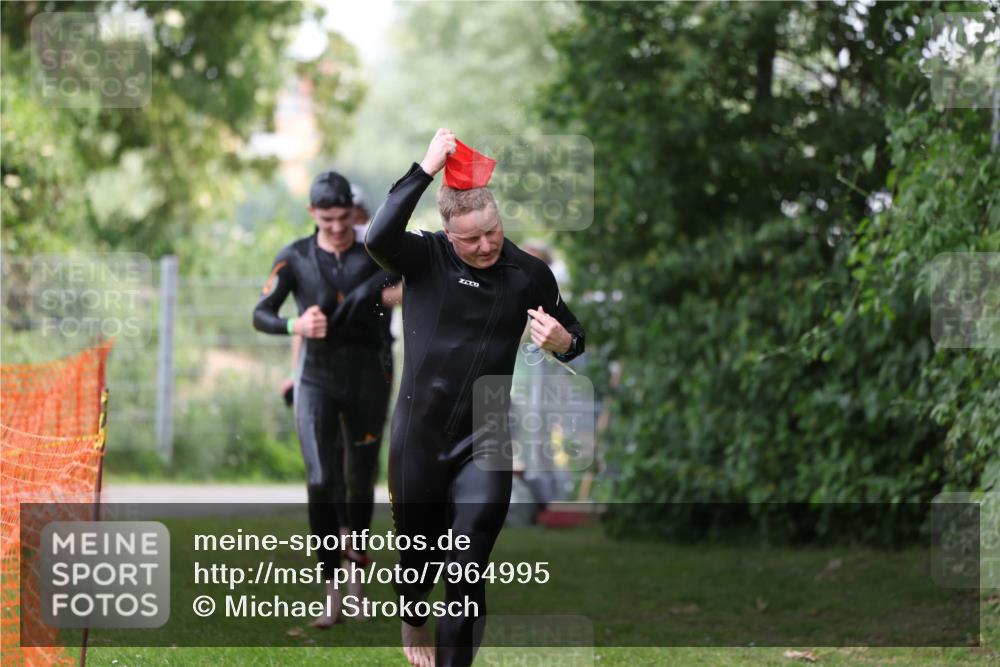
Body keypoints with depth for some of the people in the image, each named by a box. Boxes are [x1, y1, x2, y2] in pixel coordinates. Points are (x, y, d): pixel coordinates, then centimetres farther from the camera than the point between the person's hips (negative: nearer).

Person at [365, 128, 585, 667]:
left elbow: (574, 340, 10)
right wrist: (426, 168, -32)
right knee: (418, 548, 18)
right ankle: (412, 618, 50)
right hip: (418, 435, 0)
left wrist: (563, 343, -15)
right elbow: (377, 239, -31)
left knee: (468, 573, -7)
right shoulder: (425, 258, -8)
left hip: (484, 442, 0)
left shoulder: (529, 274, -3)